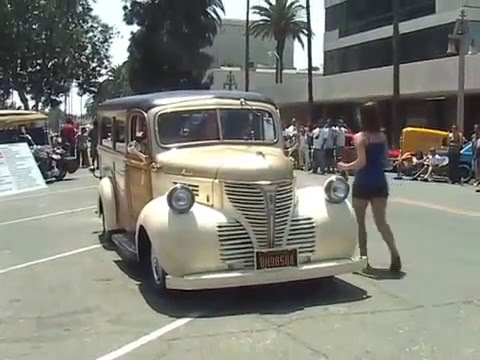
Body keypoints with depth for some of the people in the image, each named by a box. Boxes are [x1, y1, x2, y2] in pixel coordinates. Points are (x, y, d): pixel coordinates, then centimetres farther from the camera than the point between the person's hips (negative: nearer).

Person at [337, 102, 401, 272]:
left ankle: (364, 258, 13)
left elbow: (361, 162, -19)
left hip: (363, 184, -5)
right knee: (381, 221, 5)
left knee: (360, 222, 10)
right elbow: (384, 159, 13)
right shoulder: (382, 136, 6)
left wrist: (345, 167, -5)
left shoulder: (360, 137, -11)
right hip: (380, 183, 5)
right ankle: (394, 253, -14)